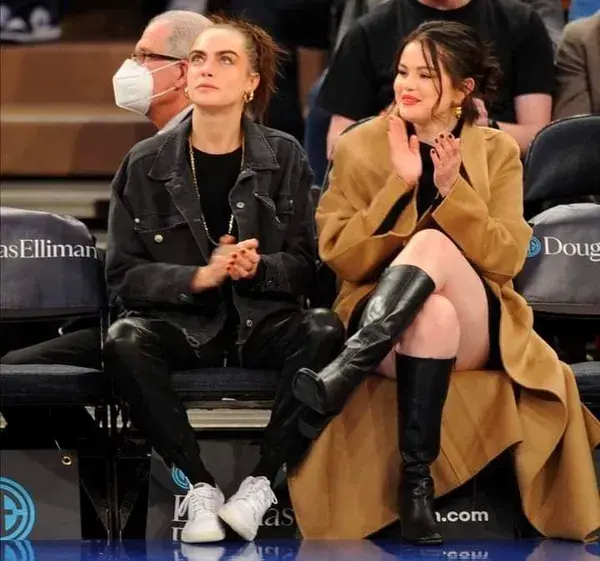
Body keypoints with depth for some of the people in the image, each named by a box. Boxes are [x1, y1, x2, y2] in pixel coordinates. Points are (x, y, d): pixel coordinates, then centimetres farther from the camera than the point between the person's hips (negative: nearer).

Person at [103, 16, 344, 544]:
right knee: (125, 341, -33)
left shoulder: (284, 157, 2)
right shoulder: (146, 164, 1)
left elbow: (305, 265, 2)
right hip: (182, 324, 0)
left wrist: (258, 268, -20)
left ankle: (261, 483, -23)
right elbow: (124, 275, -2)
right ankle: (200, 487, -22)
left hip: (264, 322, 0)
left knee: (324, 330, -31)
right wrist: (200, 276, -19)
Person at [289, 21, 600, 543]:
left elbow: (506, 259, -4)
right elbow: (340, 257, -4)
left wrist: (452, 192, -17)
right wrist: (401, 184, -13)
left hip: (477, 333, 1)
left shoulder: (497, 151, 7)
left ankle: (341, 378, -42)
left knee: (433, 242, -34)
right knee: (434, 314, -40)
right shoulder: (360, 146, 6)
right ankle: (415, 480, -42)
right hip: (381, 322, 0)